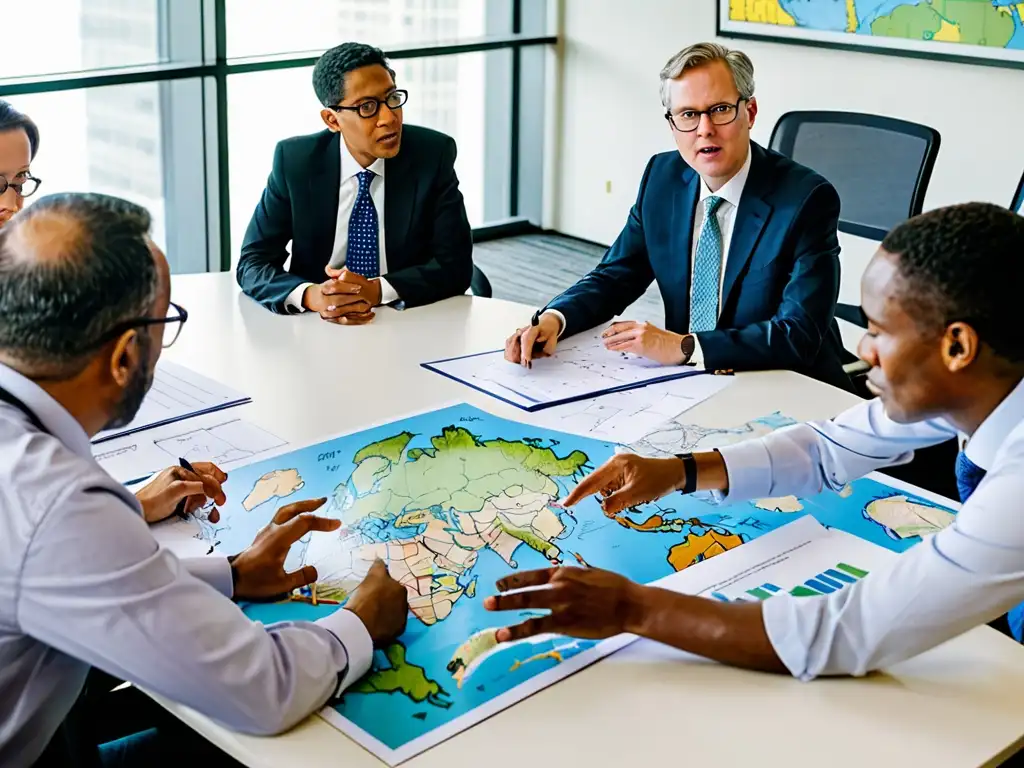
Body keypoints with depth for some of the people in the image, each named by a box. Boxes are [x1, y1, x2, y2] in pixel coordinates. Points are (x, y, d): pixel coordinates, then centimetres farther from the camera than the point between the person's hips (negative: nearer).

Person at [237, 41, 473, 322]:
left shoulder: (433, 154, -6)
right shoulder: (295, 161, -5)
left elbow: (455, 264, -8)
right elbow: (253, 263, -5)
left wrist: (378, 290, -24)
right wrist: (311, 295, -25)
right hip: (318, 327, 1)